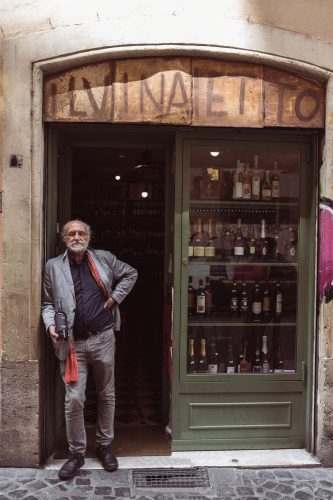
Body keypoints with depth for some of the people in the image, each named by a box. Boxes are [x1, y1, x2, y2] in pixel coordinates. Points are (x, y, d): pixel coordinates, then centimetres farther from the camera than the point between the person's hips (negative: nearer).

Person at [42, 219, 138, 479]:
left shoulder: (104, 258, 4)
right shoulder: (53, 266, 4)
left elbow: (130, 273, 16)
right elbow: (48, 302, 7)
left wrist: (115, 297, 5)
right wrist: (51, 324, -10)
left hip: (103, 339, 1)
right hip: (73, 344, -1)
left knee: (107, 395, 12)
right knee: (74, 400, -1)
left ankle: (104, 446, 31)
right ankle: (77, 453, 19)